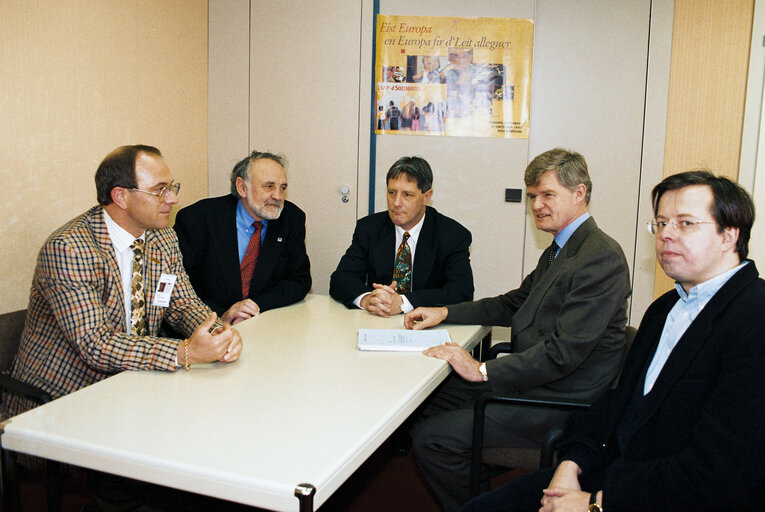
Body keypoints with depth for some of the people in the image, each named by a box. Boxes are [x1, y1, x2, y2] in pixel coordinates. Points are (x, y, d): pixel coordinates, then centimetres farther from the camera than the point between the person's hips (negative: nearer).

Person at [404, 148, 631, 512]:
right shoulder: (558, 250, 12)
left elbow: (565, 352, -26)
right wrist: (445, 313, 10)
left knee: (431, 437, -15)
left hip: (559, 400, -10)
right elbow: (513, 304, 21)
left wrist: (483, 371, -23)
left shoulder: (602, 257, -20)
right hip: (529, 380, 10)